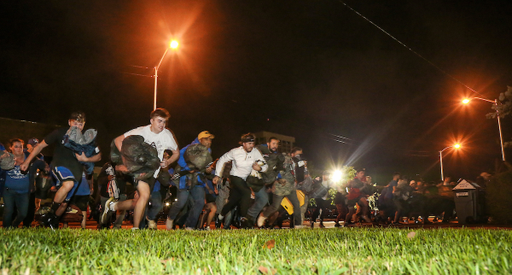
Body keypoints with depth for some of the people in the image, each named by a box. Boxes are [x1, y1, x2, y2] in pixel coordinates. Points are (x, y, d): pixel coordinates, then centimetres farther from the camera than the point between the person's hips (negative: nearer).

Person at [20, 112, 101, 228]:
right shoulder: (60, 133, -4)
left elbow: (98, 156, 8)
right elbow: (41, 145, 4)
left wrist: (86, 159, -10)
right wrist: (27, 161, 2)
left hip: (75, 172, 3)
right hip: (59, 166, -3)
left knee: (64, 203, 6)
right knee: (68, 184, -36)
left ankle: (54, 223, 36)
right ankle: (50, 214, -20)